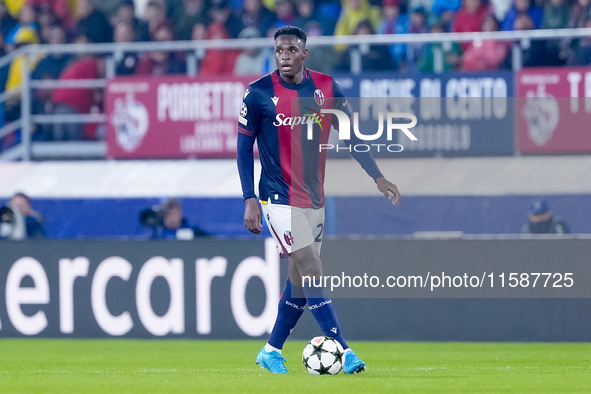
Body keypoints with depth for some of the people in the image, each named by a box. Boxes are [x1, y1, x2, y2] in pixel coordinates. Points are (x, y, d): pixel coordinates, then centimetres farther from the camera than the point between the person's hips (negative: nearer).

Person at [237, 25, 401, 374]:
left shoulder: (326, 88, 2)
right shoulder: (259, 93, -8)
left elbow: (351, 135, 8)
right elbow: (245, 147, -3)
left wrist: (377, 176, -2)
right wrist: (250, 200, -9)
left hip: (314, 198, 5)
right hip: (280, 198, -5)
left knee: (301, 279, 9)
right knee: (312, 271, -15)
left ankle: (272, 351, 23)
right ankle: (343, 351, -17)